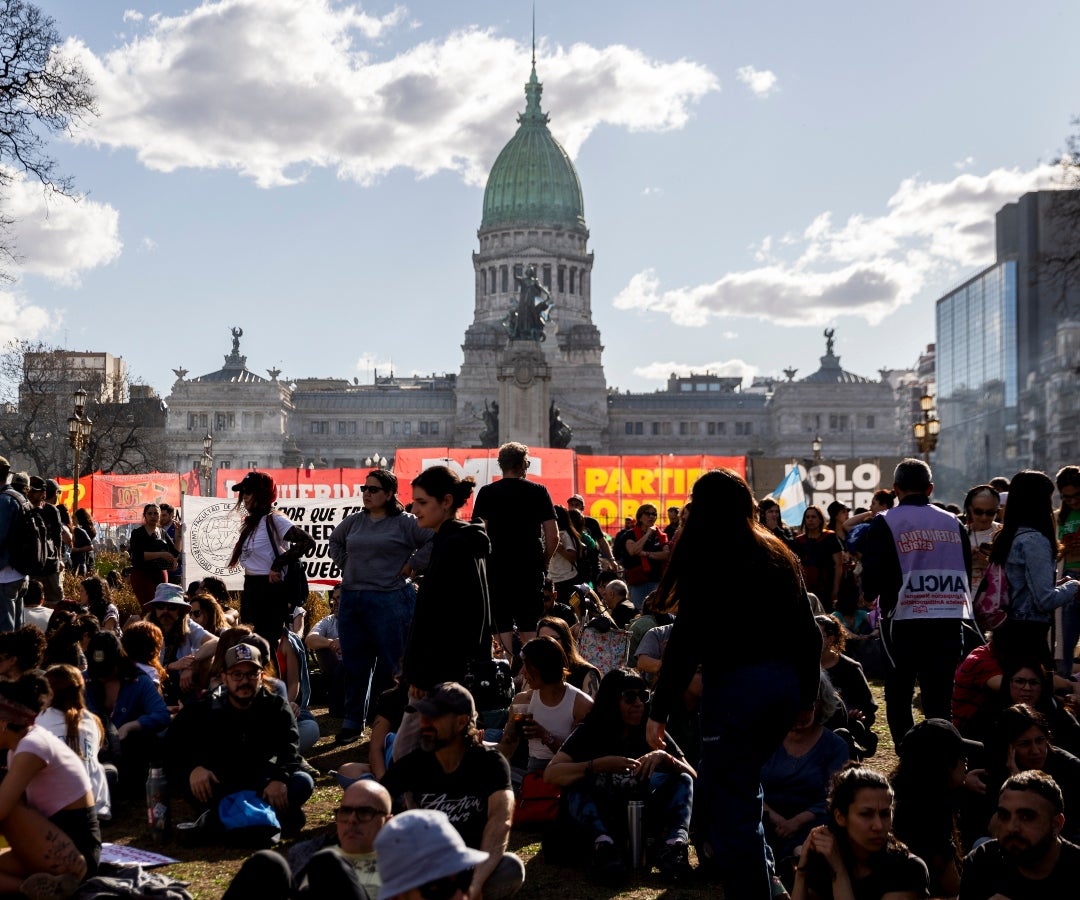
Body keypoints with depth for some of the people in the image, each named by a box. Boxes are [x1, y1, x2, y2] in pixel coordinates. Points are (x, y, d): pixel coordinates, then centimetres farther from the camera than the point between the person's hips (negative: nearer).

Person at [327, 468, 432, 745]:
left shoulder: (405, 522, -6)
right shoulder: (354, 522, 11)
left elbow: (436, 539, -14)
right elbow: (335, 541, 30)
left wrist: (412, 564, -10)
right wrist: (346, 564, 15)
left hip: (389, 601, -6)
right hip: (350, 600, 6)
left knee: (390, 665, 0)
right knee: (354, 665, 10)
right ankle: (353, 723, 19)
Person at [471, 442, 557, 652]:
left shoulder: (486, 493, 0)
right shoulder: (539, 492, 2)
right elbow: (553, 536, 0)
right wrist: (543, 563, 13)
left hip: (497, 570, 0)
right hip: (531, 570, 1)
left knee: (503, 627, 3)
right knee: (529, 628, 6)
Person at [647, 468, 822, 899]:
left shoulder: (706, 558, -7)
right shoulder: (778, 554, 12)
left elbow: (687, 638, -13)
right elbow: (808, 632, 14)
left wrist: (659, 709, -10)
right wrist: (807, 692, 22)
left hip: (735, 684, -7)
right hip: (784, 682, 7)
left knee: (730, 802, -1)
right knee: (743, 787, 24)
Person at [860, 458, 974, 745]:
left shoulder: (885, 523, -5)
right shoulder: (953, 523, 9)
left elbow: (871, 581, -8)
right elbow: (967, 573, 14)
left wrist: (872, 591, 12)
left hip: (905, 618, -3)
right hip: (950, 619, 3)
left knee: (898, 695, 8)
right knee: (940, 698, 8)